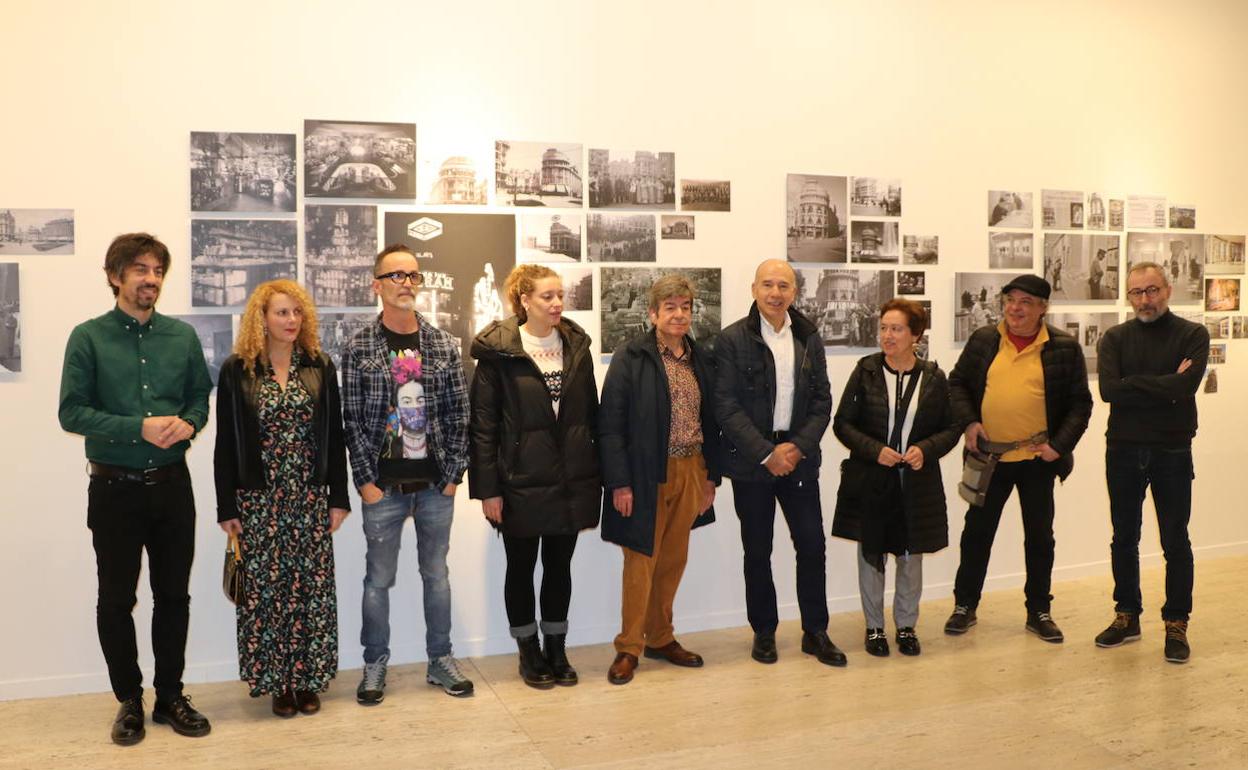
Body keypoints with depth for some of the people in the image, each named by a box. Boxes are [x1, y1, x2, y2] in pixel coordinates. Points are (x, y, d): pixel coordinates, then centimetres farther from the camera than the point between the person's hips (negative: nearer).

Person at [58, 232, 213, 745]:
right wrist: (140, 428, -20)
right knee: (116, 600, 8)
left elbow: (201, 395, 11)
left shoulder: (183, 335, 4)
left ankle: (170, 695, 25)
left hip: (172, 485, 3)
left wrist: (189, 423, -12)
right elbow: (72, 412, -9)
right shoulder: (88, 337, -5)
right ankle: (129, 700, 24)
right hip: (114, 488, -2)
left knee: (174, 595, 10)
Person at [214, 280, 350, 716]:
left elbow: (334, 437, 5)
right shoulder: (237, 372, -1)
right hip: (259, 500, -1)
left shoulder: (320, 368, 4)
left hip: (311, 498, 2)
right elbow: (226, 445, 0)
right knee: (264, 588, 4)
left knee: (313, 587, 5)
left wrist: (339, 498, 2)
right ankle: (276, 680, 17)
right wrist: (227, 508, -3)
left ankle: (308, 679, 18)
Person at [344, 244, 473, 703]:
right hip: (383, 487, -2)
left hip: (435, 484, 2)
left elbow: (458, 414, 3)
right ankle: (375, 666, 24)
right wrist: (366, 481, -8)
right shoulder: (359, 347, -3)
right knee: (379, 579, 9)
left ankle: (440, 661, 26)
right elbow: (352, 419, -4)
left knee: (436, 574, 13)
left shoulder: (444, 345, 3)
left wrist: (453, 474, -1)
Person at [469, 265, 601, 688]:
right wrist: (488, 489, -11)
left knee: (559, 566, 13)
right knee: (521, 567, 10)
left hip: (570, 479, 4)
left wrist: (597, 475, 6)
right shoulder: (498, 352, -8)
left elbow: (592, 413, 9)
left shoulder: (577, 346, 6)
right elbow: (483, 424, -8)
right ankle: (529, 652, 26)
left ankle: (556, 648, 28)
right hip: (521, 480, -4)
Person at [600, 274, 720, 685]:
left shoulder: (701, 359, 10)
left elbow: (711, 422, 14)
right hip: (647, 475, -5)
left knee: (674, 559, 13)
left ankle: (660, 638, 28)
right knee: (641, 560, 2)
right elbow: (610, 423, -11)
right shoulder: (632, 357, -8)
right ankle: (629, 647, 14)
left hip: (690, 473, 5)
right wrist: (619, 482, -16)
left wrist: (711, 476, 11)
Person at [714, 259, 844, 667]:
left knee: (812, 544, 4)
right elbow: (726, 406, -10)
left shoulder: (809, 339, 6)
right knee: (758, 550, 6)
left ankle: (815, 632, 19)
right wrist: (766, 453, -15)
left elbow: (822, 400, 6)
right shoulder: (733, 339, -6)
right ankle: (763, 632, 21)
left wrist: (799, 446, -9)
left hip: (799, 457, 3)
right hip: (752, 461, -3)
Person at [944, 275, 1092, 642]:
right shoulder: (983, 340, 2)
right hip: (989, 455, 1)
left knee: (1040, 536, 10)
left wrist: (1060, 445, -11)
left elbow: (1080, 403, 0)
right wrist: (968, 422, -6)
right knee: (977, 530, 9)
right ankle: (964, 606, 22)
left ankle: (1039, 611, 25)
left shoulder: (1065, 348, -3)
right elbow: (957, 382, 9)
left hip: (1037, 458, -1)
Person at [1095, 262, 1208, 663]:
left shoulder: (1193, 335, -2)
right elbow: (1109, 389, -13)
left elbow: (1186, 385, -20)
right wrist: (1165, 384, -14)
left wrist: (1135, 385, -14)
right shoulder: (1115, 338, 3)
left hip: (1172, 451, -2)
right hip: (1123, 450, 2)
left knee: (1175, 542, 5)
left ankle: (1176, 624, 17)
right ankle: (1127, 616, 25)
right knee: (1123, 539, 11)